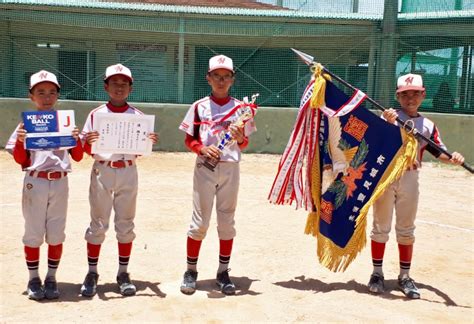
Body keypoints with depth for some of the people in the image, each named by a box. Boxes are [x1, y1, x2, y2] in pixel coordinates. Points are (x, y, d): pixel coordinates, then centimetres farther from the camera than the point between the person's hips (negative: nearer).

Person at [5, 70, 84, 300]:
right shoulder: (26, 124, 1)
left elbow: (78, 157, 5)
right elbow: (21, 161, 0)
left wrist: (76, 138, -12)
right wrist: (20, 140, -16)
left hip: (60, 184, 2)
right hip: (35, 183, -1)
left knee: (56, 234, 8)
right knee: (33, 234, 7)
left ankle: (51, 278, 22)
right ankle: (33, 279, 21)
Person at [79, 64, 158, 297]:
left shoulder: (137, 115, 5)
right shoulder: (96, 114, 3)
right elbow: (86, 149, 2)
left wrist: (150, 142, -16)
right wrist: (89, 141, -20)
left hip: (128, 172, 1)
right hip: (102, 171, -1)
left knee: (125, 224, 7)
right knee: (98, 224, 4)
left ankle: (123, 273, 18)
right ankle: (92, 273, 16)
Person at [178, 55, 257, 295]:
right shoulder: (199, 107, 3)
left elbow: (244, 143, 10)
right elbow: (189, 140, 5)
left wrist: (240, 138, -12)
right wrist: (203, 148, -14)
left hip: (230, 169, 1)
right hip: (205, 167, -1)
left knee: (227, 221, 7)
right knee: (200, 221, 1)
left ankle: (223, 272, 18)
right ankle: (191, 271, 14)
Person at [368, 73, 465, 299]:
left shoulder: (428, 125, 7)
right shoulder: (388, 117, -4)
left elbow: (439, 152, 5)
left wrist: (452, 159, -15)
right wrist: (388, 123, -32)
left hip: (410, 179, 3)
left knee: (406, 230, 11)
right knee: (381, 227, 7)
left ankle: (405, 276, 23)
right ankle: (377, 273, 19)